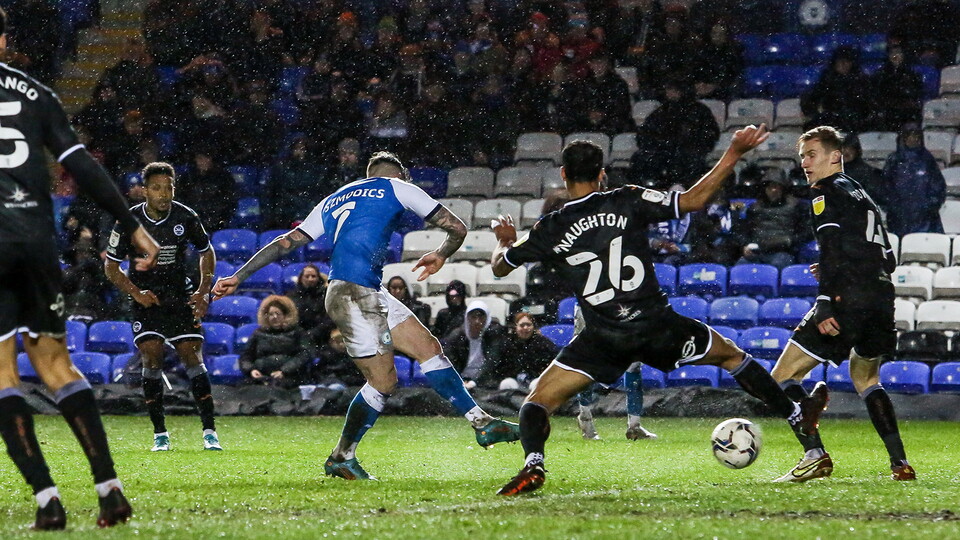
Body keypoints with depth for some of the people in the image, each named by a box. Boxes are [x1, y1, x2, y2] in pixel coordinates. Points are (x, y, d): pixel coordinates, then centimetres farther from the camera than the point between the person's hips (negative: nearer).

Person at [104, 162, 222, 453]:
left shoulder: (186, 218, -5)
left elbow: (206, 252, 12)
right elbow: (111, 266, 1)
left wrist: (204, 292, 1)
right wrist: (136, 293, -12)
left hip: (180, 298, 1)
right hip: (147, 298, -1)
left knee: (193, 358, -9)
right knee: (152, 358, -13)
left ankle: (209, 432, -6)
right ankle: (160, 434, -5)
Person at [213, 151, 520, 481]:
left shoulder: (333, 202, 26)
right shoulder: (397, 188, 9)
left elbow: (286, 242, 23)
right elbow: (457, 228, 12)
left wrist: (238, 277, 25)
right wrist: (440, 255, 31)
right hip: (355, 294, -8)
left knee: (429, 348, 8)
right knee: (383, 381, -2)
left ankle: (481, 422, 7)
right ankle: (341, 458, 7)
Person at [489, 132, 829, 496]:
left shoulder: (549, 230, 1)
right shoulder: (627, 202, -1)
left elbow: (500, 266, 13)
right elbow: (693, 200, -3)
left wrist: (504, 241, 36)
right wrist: (733, 155, 4)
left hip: (604, 339, -1)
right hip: (657, 326, 1)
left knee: (538, 402, 6)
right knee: (731, 355, 25)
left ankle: (533, 463, -23)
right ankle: (798, 417, 35)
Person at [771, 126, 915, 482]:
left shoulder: (827, 193, 0)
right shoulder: (862, 196, 26)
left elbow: (833, 249, -15)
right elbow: (888, 259, 24)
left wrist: (825, 302, -22)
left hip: (847, 300, -8)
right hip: (881, 298, 9)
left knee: (784, 376, -3)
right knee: (865, 377, 28)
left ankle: (815, 454, -19)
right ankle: (900, 463, 14)